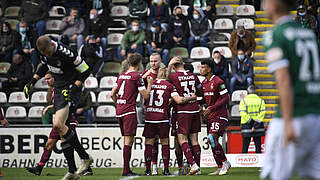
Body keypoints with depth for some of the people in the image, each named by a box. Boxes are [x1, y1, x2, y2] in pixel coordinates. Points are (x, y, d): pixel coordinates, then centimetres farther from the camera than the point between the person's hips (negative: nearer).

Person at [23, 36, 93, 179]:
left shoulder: (66, 53, -23)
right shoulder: (45, 52, -1)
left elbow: (85, 71, -15)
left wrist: (73, 88, -22)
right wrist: (32, 82, 13)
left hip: (71, 89, -8)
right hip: (59, 90, 8)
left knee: (57, 125, -23)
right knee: (61, 131, 4)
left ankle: (85, 158, -12)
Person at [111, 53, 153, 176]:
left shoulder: (121, 76, 14)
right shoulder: (136, 77, -8)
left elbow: (113, 94, 18)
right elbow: (145, 96, -7)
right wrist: (149, 84, 8)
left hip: (119, 111, 8)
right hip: (129, 111, -8)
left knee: (127, 140, 12)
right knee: (128, 140, -8)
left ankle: (127, 169, 12)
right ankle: (126, 170, -12)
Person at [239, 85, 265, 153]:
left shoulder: (243, 100, -1)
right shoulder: (260, 100, 4)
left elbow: (242, 113, -11)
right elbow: (262, 112, -7)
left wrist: (251, 122, -11)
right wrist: (256, 124, -12)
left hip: (246, 126, -1)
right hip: (258, 126, 1)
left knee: (245, 148, 3)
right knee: (258, 146, 6)